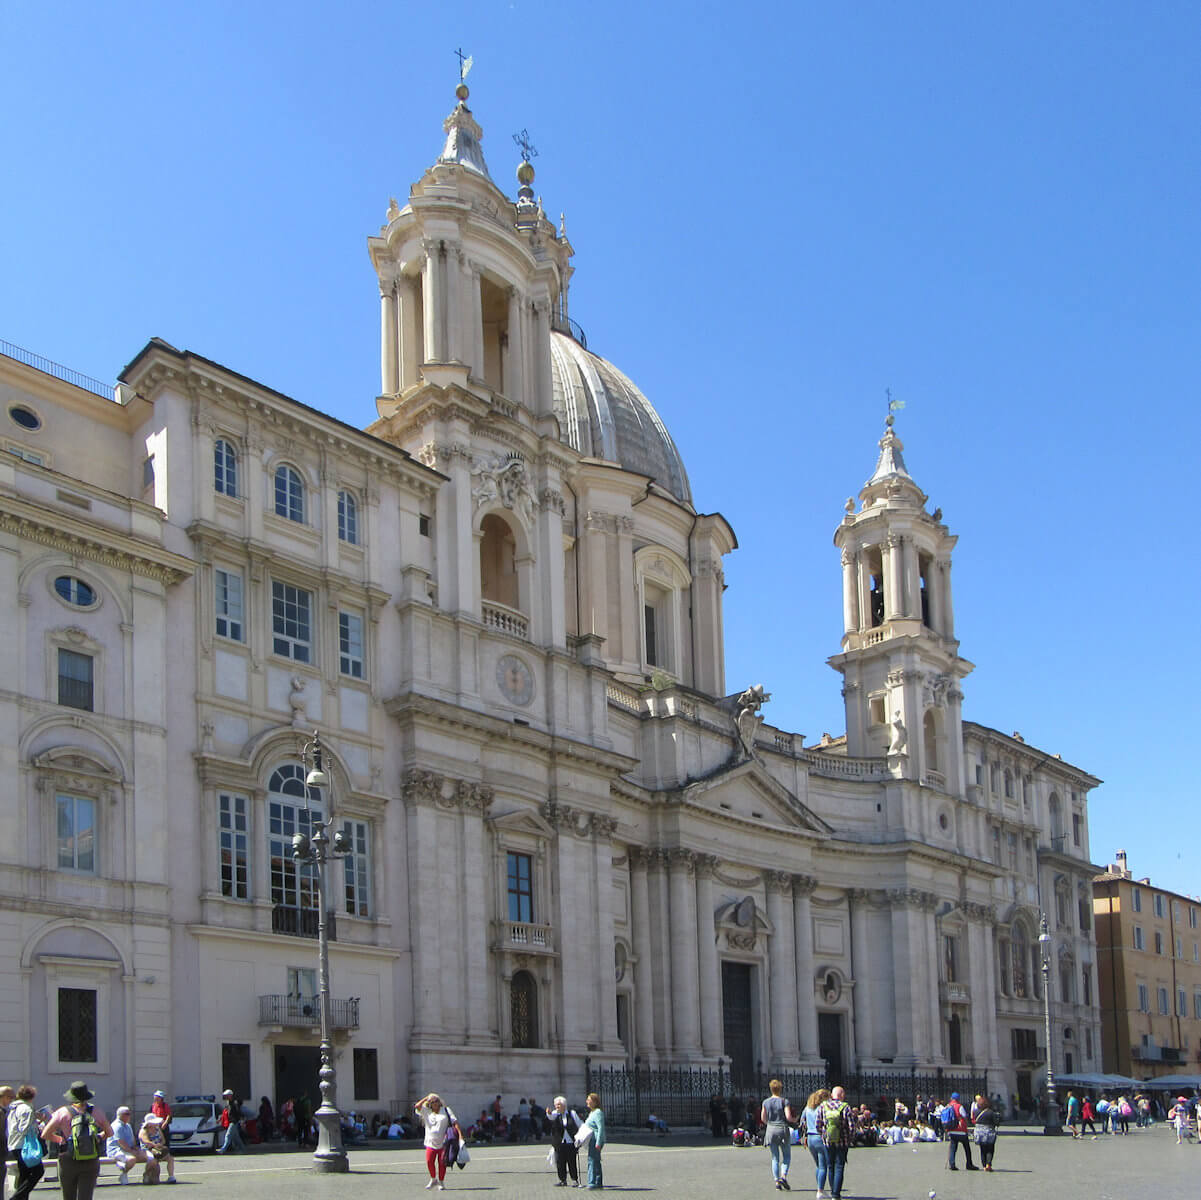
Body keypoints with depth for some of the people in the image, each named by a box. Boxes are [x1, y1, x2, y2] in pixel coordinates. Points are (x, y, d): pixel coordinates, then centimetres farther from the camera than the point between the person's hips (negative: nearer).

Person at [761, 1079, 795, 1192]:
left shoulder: (765, 1102, 2)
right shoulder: (784, 1101, -7)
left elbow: (763, 1118, 4)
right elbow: (788, 1117, -13)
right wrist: (795, 1120, 8)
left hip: (770, 1129, 3)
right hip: (783, 1129, -3)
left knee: (775, 1157, 10)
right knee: (787, 1156, 9)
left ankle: (777, 1182, 3)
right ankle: (783, 1176, -13)